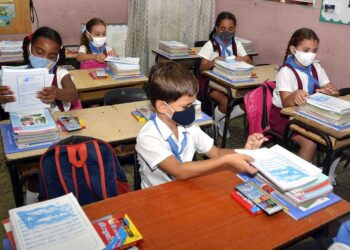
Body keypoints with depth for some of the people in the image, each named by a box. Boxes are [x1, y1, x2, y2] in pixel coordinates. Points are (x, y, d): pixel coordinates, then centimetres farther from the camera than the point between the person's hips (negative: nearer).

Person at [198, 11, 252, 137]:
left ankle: (222, 120, 6)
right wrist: (213, 62, -33)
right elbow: (202, 68, -12)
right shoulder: (210, 45, -4)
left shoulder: (237, 44, 9)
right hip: (213, 83, -4)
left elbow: (250, 62, 1)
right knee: (227, 103, -31)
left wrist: (243, 60, -23)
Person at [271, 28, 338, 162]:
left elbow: (332, 89, 0)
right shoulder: (286, 72, -19)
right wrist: (295, 96, -53)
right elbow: (286, 103, -29)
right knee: (310, 143, -26)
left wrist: (331, 92, -26)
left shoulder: (316, 68, 2)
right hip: (283, 115, -7)